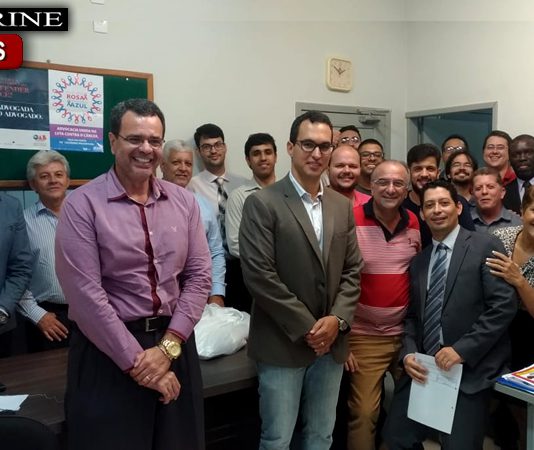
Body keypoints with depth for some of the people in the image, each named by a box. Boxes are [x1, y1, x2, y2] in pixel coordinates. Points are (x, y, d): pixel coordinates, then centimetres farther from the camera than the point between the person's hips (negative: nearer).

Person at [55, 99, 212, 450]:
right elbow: (85, 294, -14)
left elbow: (199, 276, 1)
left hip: (175, 343, 4)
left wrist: (168, 346, -9)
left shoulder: (184, 202, 4)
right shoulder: (83, 205, -9)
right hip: (109, 351, -4)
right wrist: (136, 361, -12)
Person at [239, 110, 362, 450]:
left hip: (331, 343, 5)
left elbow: (352, 270, 8)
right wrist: (306, 328, -14)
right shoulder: (262, 203, -10)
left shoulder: (343, 206, 8)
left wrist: (337, 319, -7)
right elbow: (259, 275, -16)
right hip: (282, 344, -5)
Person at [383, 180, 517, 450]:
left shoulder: (486, 247, -3)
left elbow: (504, 306, -11)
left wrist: (462, 350, -17)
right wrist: (408, 353, -4)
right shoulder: (418, 261, 14)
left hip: (469, 371, -5)